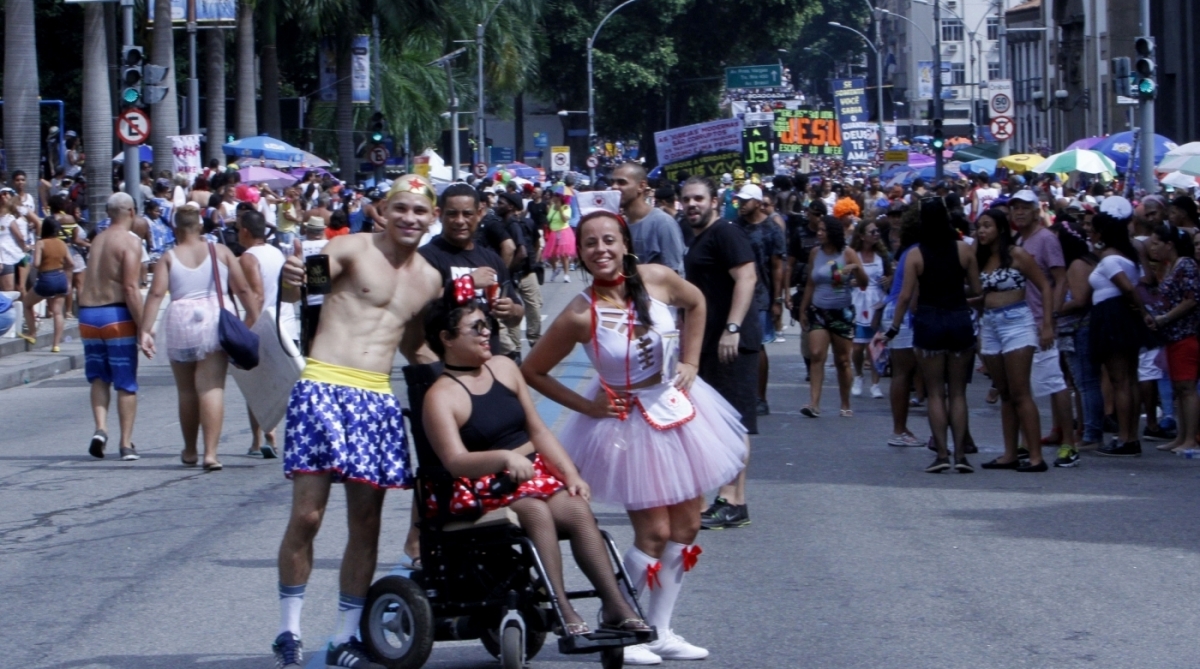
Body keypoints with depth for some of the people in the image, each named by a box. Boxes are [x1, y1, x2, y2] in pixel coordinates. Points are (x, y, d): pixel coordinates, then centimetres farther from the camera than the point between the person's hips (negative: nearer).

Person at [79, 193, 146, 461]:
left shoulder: (97, 240, 14)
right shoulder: (130, 241, -8)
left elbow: (87, 283, 11)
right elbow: (131, 288, -16)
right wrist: (143, 327, -16)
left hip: (88, 314, 5)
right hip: (117, 315, -5)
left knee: (99, 376, 14)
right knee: (126, 382, 3)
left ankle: (101, 428, -6)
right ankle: (126, 443, 5)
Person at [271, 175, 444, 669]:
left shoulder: (429, 280, 15)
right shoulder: (352, 249, -2)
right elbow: (304, 283, -17)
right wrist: (291, 281, -41)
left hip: (378, 400, 5)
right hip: (324, 389, -5)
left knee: (366, 524, 5)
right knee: (306, 516, -9)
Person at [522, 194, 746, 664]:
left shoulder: (655, 279, -12)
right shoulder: (580, 316, -21)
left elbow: (695, 303, 11)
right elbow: (532, 372, -10)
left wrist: (690, 363, 4)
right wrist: (586, 406, -9)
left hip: (680, 408, 5)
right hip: (630, 420, -5)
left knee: (686, 527, 9)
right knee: (654, 533, -5)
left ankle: (660, 630, 19)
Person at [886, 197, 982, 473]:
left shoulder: (915, 254, -6)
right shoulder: (964, 249, -3)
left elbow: (906, 295, -8)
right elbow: (976, 289, 0)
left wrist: (893, 328, 1)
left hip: (928, 321, -1)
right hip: (960, 319, 1)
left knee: (935, 393, 5)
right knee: (958, 392, 9)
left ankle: (942, 454, -1)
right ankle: (960, 453, 3)